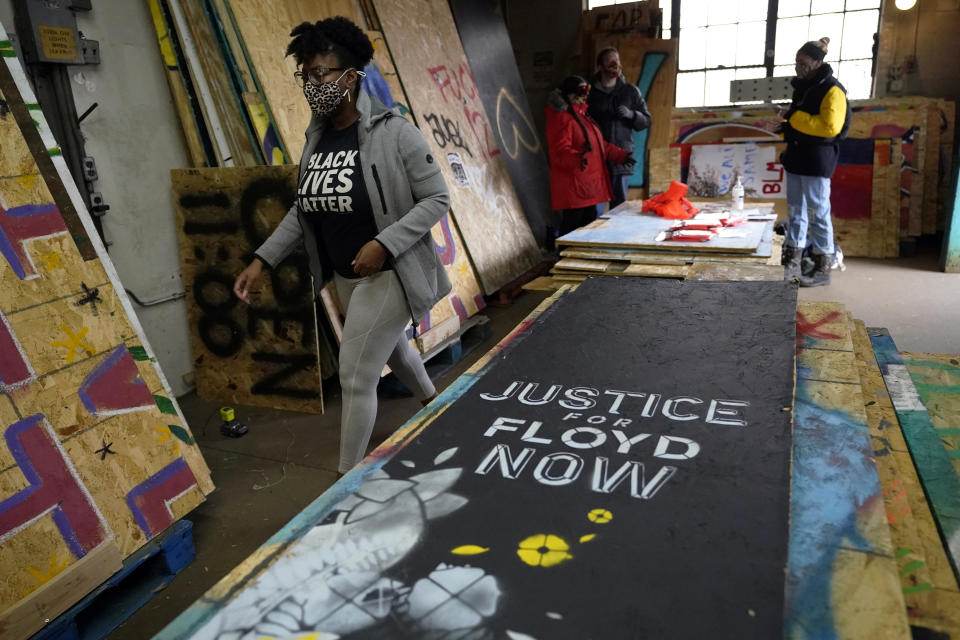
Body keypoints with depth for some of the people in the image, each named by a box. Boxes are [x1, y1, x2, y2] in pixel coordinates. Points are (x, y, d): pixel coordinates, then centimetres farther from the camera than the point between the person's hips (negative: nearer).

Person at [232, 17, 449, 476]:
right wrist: (262, 260, 1)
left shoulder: (393, 132, -17)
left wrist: (384, 244, -26)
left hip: (388, 275, -7)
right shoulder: (316, 138, 2)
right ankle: (432, 403, 57)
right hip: (345, 277, 7)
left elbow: (436, 199, -15)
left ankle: (348, 479, 17)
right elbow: (302, 210, 9)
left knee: (356, 377, -3)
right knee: (391, 348, 27)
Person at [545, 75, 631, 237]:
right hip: (572, 187, -10)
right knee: (571, 228, -10)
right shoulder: (561, 118, -11)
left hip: (590, 186, 10)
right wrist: (578, 158, -42)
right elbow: (560, 151, -24)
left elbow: (598, 145, 30)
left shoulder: (582, 116, 22)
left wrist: (621, 155, 26)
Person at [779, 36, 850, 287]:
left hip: (818, 160, -9)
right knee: (795, 212, 10)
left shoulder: (832, 90, -11)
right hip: (796, 158, 9)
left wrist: (795, 117, -18)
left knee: (818, 213, -5)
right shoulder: (803, 86, 15)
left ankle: (822, 270, 2)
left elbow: (831, 126, -22)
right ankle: (791, 264, 16)